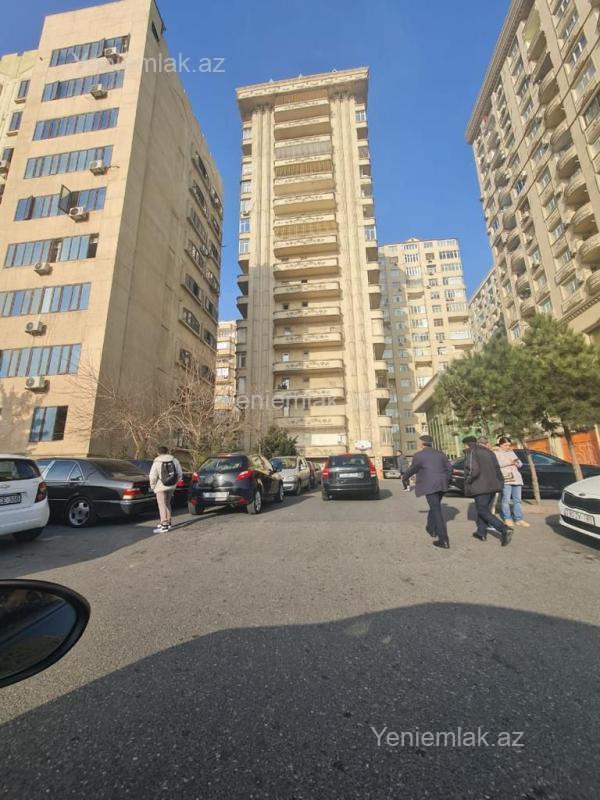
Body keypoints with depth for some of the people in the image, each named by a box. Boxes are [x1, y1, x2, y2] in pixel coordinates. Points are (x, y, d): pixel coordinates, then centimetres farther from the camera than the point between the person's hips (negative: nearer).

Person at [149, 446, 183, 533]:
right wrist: (175, 481, 17)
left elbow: (153, 477, -13)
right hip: (172, 486, 5)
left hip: (161, 487, -5)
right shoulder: (174, 460, 1)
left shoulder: (157, 462, -11)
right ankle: (168, 522, 29)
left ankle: (164, 526, 0)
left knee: (162, 505, 1)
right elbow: (180, 473, 4)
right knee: (167, 503, 20)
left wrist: (153, 486, 3)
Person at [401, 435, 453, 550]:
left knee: (437, 511, -5)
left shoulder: (419, 455, -7)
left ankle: (444, 541, -5)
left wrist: (404, 477, 20)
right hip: (441, 485, 7)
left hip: (430, 486, -7)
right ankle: (432, 529, 39)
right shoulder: (440, 453, 11)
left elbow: (411, 470, 1)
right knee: (435, 507, 24)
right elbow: (449, 468, 13)